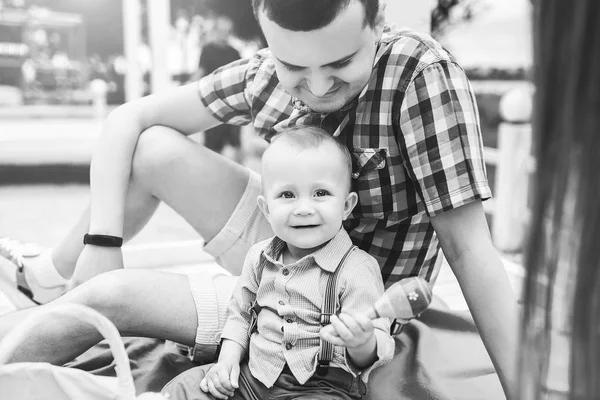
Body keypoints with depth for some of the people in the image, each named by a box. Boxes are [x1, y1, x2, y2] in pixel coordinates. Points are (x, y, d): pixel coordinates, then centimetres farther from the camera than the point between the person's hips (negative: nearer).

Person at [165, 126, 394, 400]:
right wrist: (228, 358, 0)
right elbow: (240, 314, 15)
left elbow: (371, 358, -18)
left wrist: (361, 344, -41)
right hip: (253, 377, 4)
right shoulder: (259, 257, 1)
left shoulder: (358, 269, -17)